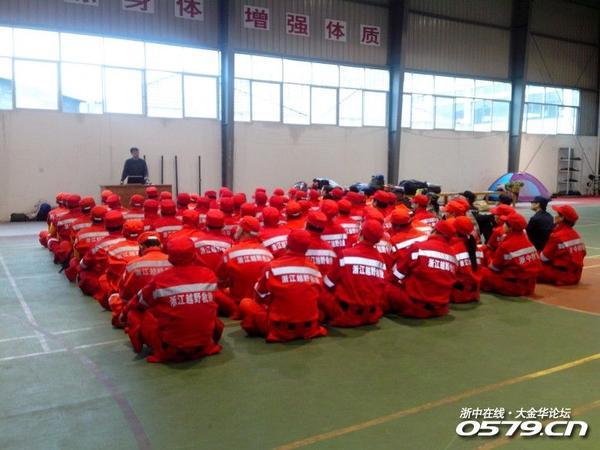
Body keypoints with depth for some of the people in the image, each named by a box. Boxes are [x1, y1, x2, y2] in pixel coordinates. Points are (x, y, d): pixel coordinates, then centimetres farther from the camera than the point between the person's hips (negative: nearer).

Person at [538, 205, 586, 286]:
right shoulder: (576, 234, 8)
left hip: (563, 277, -8)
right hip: (575, 276, 8)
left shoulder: (556, 236, -15)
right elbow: (582, 253, 17)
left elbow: (544, 258, -8)